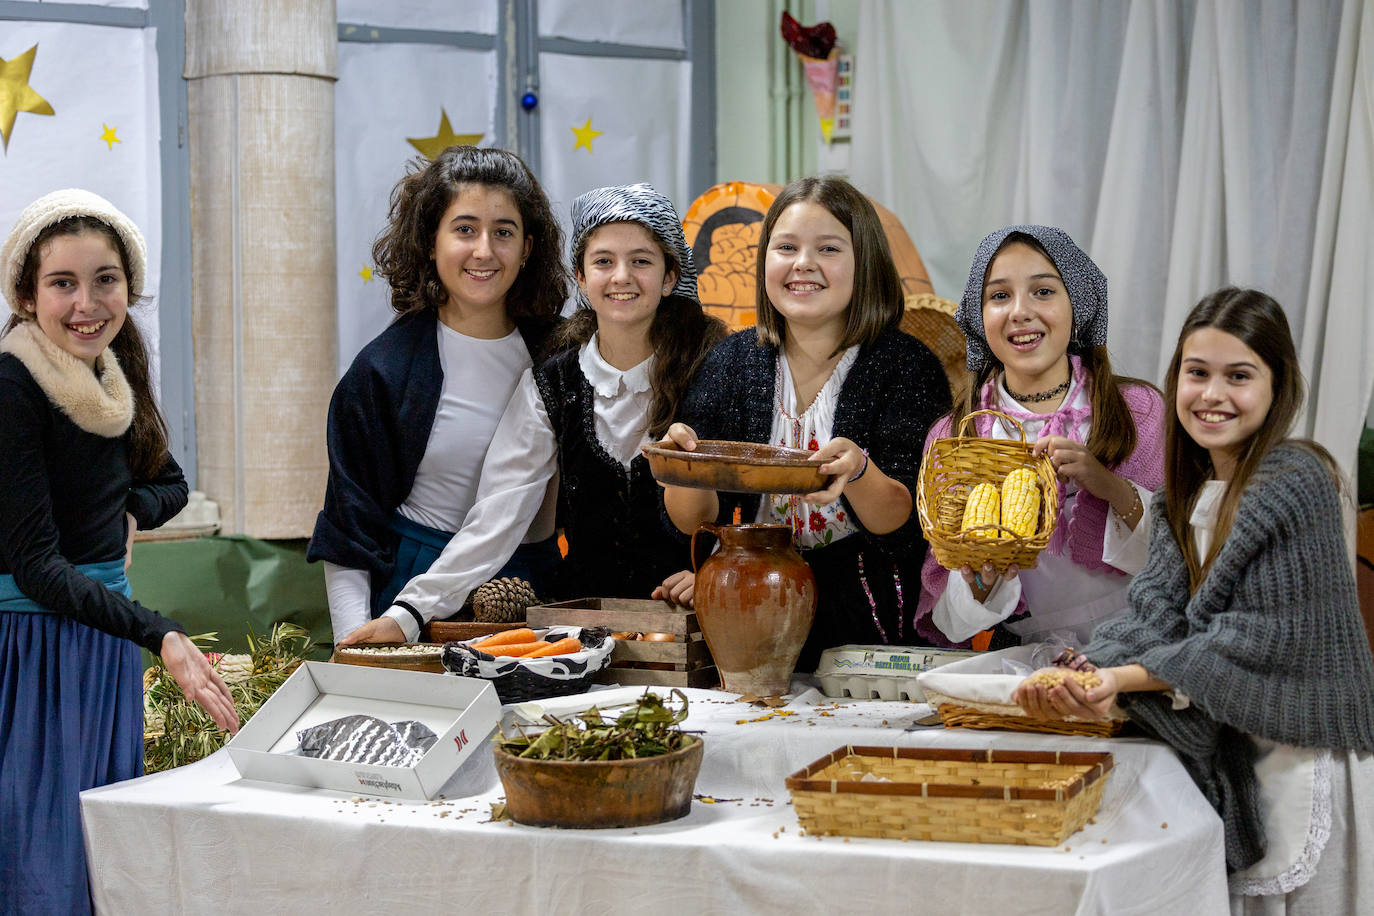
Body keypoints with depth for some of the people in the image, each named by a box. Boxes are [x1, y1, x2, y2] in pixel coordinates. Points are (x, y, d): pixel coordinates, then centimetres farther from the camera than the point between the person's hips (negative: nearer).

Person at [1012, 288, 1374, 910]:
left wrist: (1126, 679, -27)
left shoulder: (1296, 484, -16)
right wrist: (1089, 673, -21)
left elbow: (1260, 638, -20)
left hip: (1299, 759, -7)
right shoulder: (1186, 492, 8)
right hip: (1222, 752, 7)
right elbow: (1158, 609, -2)